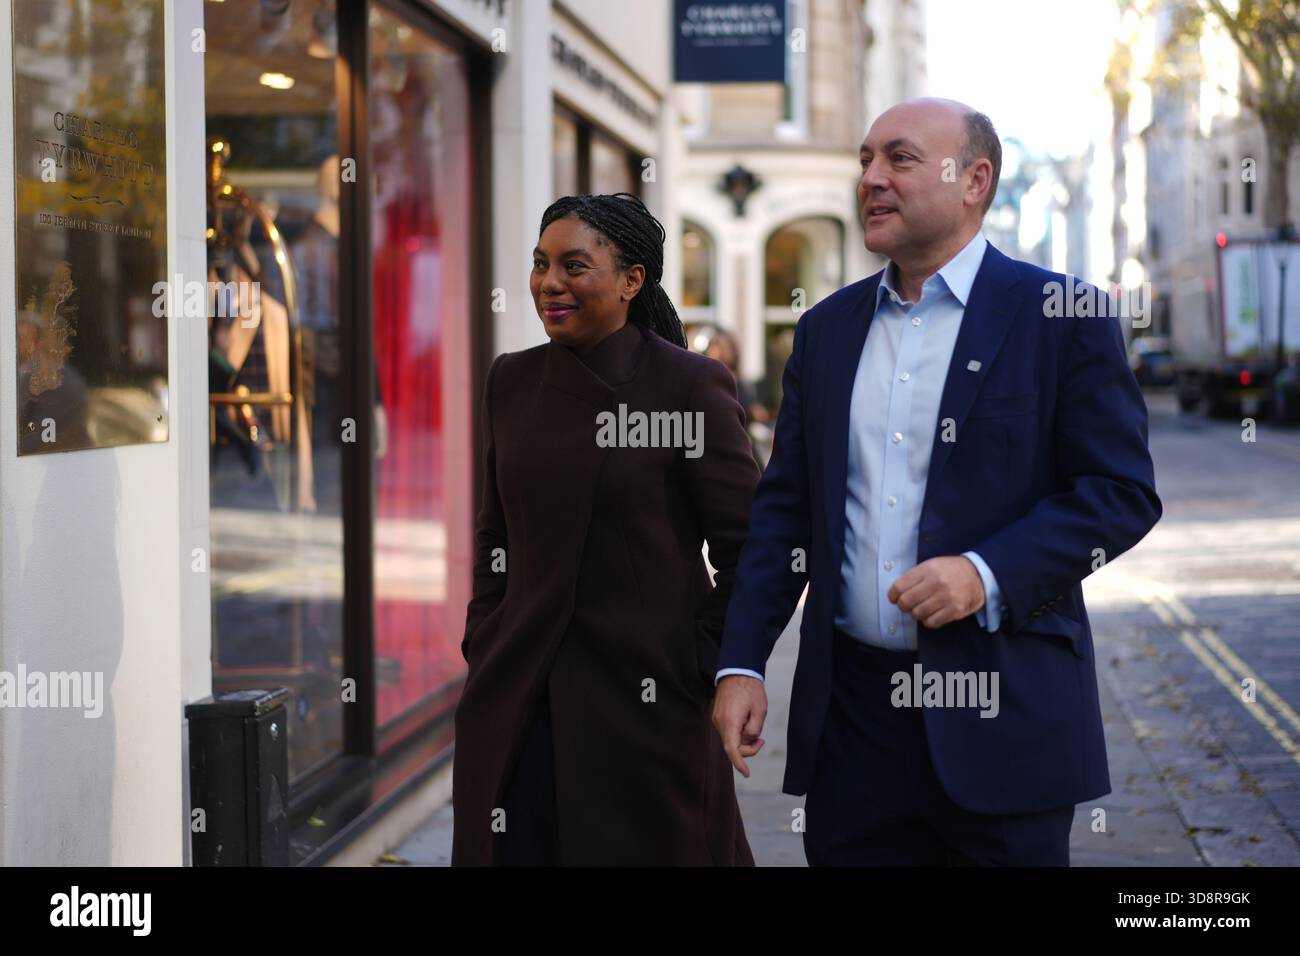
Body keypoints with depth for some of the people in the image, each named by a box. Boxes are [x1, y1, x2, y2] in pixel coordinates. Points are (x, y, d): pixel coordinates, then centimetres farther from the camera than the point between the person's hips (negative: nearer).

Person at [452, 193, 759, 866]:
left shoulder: (690, 386, -8)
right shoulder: (511, 382, 7)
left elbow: (748, 550, -5)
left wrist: (707, 669, -8)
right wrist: (483, 648, 9)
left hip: (645, 699, -4)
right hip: (515, 700, 5)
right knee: (518, 848, 7)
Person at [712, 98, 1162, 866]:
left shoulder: (1061, 319, -3)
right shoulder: (828, 328, 12)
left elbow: (1124, 493, -6)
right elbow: (785, 507, 12)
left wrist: (988, 573, -19)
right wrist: (741, 664, 4)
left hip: (1000, 711, -4)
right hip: (852, 708, 4)